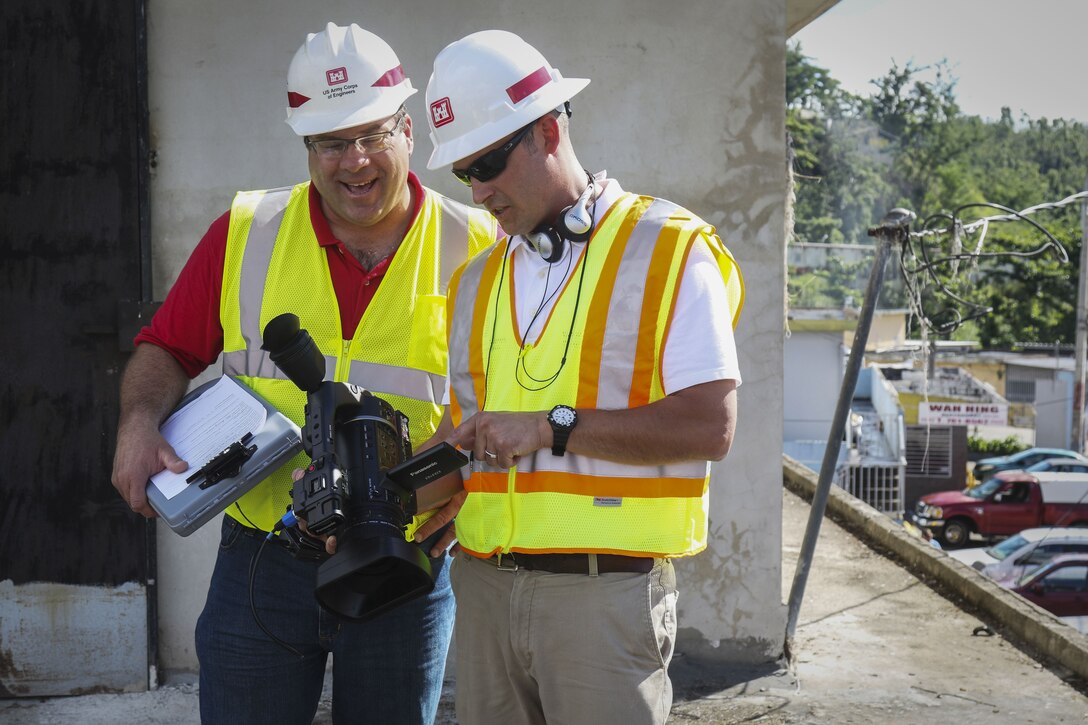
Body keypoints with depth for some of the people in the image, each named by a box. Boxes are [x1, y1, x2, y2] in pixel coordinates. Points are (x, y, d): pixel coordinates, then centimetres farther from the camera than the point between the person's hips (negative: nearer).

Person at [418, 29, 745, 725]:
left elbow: (711, 426, -13)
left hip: (605, 592, -5)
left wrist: (551, 426, -16)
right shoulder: (476, 280, 17)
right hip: (484, 586, 5)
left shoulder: (672, 250, -3)